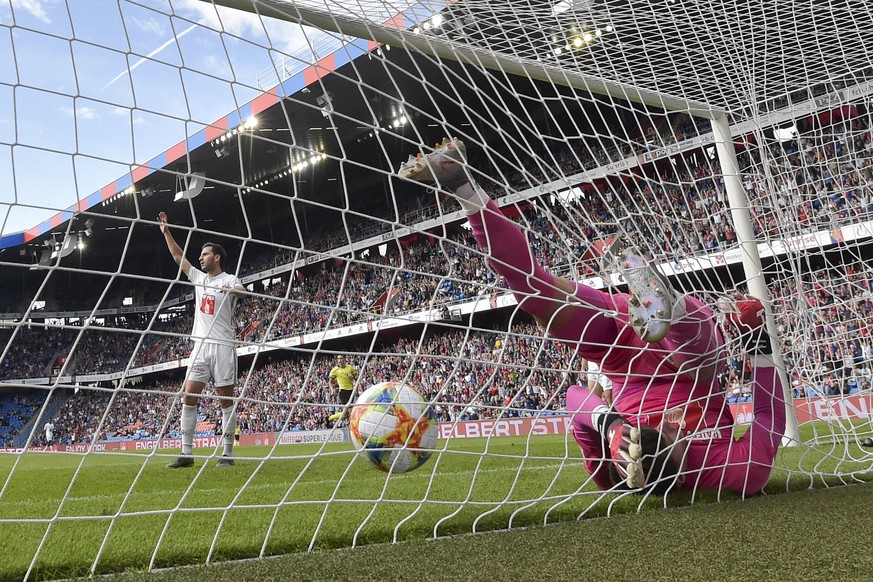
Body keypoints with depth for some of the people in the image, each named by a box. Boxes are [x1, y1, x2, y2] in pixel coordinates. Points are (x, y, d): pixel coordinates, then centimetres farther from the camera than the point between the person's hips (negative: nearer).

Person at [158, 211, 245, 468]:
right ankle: (186, 453, 4)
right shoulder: (199, 277, 16)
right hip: (200, 344, 7)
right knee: (188, 397, 0)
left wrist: (233, 290, -49)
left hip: (223, 346, -6)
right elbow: (178, 257, 24)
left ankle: (227, 454, 4)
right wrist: (166, 232, 22)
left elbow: (242, 291, -26)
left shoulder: (229, 280, -4)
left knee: (226, 400, -1)